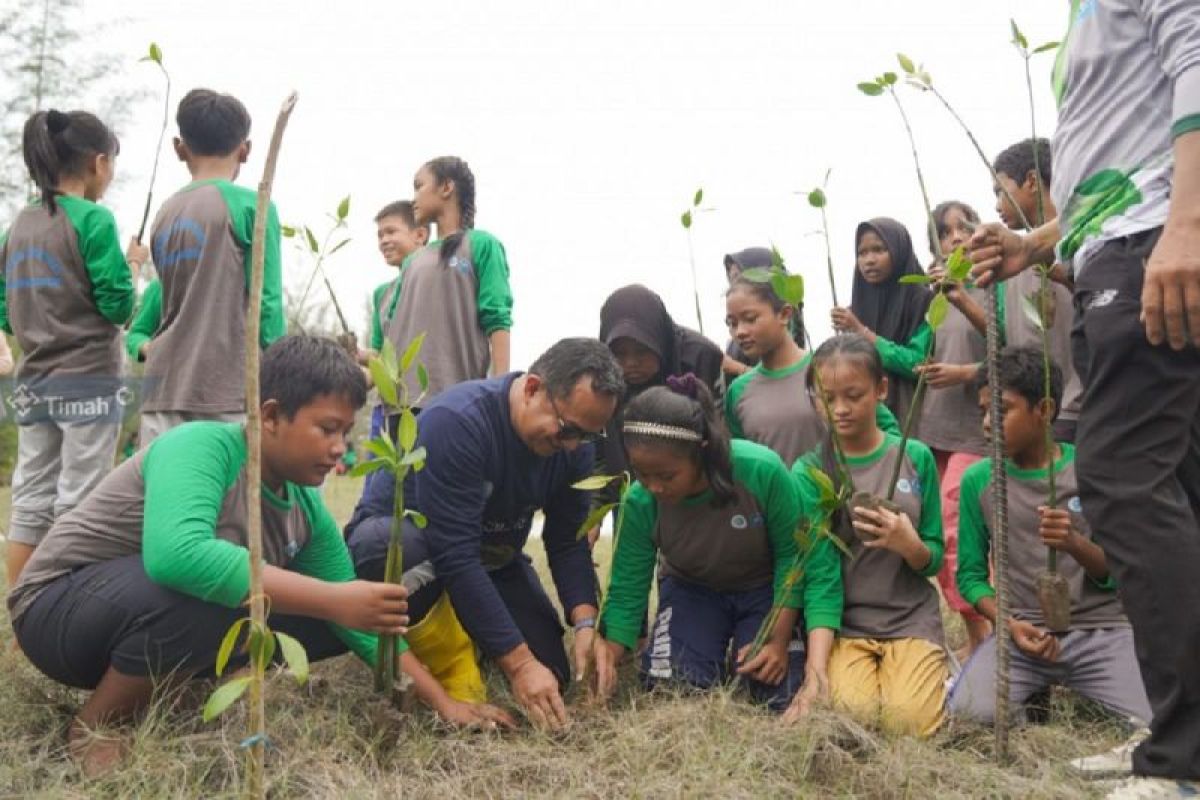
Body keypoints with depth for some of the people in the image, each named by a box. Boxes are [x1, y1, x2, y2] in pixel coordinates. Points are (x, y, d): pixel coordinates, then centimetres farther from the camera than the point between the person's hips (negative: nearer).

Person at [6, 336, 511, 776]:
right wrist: (332, 599, -45)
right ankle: (95, 727, -12)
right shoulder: (204, 447, -27)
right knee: (202, 591, -37)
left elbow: (357, 623, 0)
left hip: (177, 618, 7)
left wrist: (441, 701, -8)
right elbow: (175, 555, -47)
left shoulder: (307, 510, -6)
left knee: (331, 624, -3)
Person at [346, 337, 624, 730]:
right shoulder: (457, 420, -34)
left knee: (551, 678, -8)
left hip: (492, 557, 6)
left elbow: (568, 542, -8)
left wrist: (586, 623, -27)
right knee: (402, 549, -42)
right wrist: (518, 663, -36)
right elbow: (455, 557, -36)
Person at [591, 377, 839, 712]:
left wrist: (780, 641, -17)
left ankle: (744, 657, 16)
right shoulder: (640, 502, -26)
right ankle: (717, 659, 16)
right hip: (692, 592, 2)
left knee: (784, 697, -18)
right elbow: (626, 590, -15)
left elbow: (790, 555, -18)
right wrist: (607, 661, -28)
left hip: (766, 590, -1)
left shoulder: (762, 471, -34)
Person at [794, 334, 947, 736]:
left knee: (911, 719, -22)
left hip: (911, 617, 1)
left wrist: (910, 545, -19)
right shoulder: (809, 470, -2)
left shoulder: (915, 457, 2)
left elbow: (933, 561, 6)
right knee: (852, 711, -27)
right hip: (841, 622, -1)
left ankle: (934, 672, 11)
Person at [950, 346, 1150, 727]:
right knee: (971, 715, -26)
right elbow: (971, 574, 7)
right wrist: (1009, 624, -12)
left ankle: (1082, 698, 9)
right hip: (1023, 630, 0)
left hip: (1101, 630, 0)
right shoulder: (977, 480, 3)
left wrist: (1075, 544, -22)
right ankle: (1035, 694, 7)